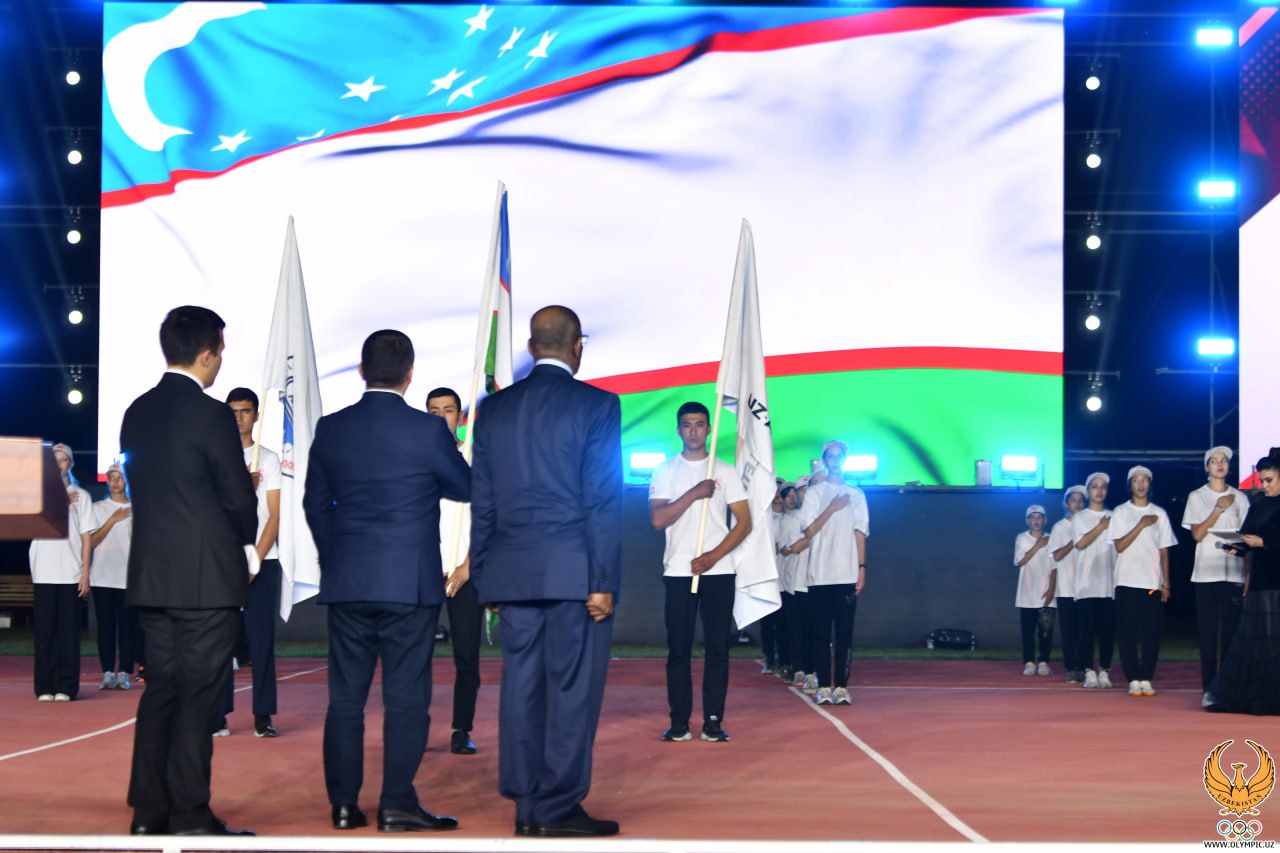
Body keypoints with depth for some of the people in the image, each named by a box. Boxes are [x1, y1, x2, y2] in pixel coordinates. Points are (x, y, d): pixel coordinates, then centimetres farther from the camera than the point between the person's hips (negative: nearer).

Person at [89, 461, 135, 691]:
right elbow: (92, 541, 1)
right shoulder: (98, 508, 10)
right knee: (106, 625, -2)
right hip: (102, 577, 0)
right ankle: (108, 673, 0)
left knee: (128, 626, -5)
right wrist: (113, 520, -9)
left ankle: (124, 674, -2)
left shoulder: (137, 510, 9)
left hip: (129, 576, 0)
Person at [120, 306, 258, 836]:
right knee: (198, 697, -2)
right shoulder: (211, 415, -13)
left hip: (150, 573, 7)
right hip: (206, 577, -7)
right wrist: (245, 540, 11)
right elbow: (238, 496, -10)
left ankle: (148, 811, 14)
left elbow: (142, 487, 13)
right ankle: (190, 816, 1)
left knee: (160, 688, 12)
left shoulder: (137, 413, 9)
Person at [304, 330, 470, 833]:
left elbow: (315, 503, 10)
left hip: (346, 583, 4)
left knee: (345, 697, 9)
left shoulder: (331, 429, 2)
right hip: (411, 584, -3)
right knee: (406, 698, 1)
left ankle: (344, 804, 10)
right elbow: (465, 488, 5)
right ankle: (397, 805, -1)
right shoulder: (428, 431, -10)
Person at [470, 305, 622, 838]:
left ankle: (526, 807, 12)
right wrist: (604, 582, -9)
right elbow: (602, 500, -10)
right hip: (573, 573, -5)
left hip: (512, 573, 5)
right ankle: (558, 808, 0)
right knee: (572, 689, -1)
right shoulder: (596, 405, -5)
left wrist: (485, 578, 15)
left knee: (522, 688, 8)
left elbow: (482, 501, 11)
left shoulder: (494, 409, 10)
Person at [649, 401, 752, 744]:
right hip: (678, 573, 0)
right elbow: (657, 519, -6)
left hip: (718, 572, 0)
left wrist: (713, 557, -10)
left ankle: (713, 721, 1)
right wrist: (694, 493, -13)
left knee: (717, 649, -2)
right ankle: (679, 721, 4)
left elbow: (744, 522, 2)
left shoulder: (726, 472, 7)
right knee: (678, 649, 0)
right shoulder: (665, 472, 7)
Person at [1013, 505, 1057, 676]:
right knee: (1027, 629, -1)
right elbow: (1020, 561, -7)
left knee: (1046, 630, -3)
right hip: (1027, 595, 0)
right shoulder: (1021, 538, 5)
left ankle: (1043, 663, 4)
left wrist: (1050, 590, -8)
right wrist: (1037, 546, -12)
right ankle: (1029, 663, 3)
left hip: (1045, 594, 0)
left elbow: (1054, 567, 1)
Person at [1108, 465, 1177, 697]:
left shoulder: (1159, 513, 11)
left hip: (1153, 582, 2)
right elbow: (1119, 546, -5)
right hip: (1127, 582, -2)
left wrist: (1166, 583, 4)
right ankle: (1133, 680, 0)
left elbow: (1164, 551, 10)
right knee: (1127, 632, -4)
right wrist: (1141, 525, -13)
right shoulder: (1120, 512, 5)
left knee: (1151, 632, -2)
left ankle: (1146, 680, 3)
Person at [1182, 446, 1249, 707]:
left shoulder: (1240, 498, 12)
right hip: (1206, 574, -1)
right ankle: (1208, 689, -3)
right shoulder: (1197, 497, 8)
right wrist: (1219, 508, -9)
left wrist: (1249, 575, -4)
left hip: (1234, 574, 1)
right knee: (1208, 633, -4)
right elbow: (1197, 534, -3)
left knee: (1231, 632, -1)